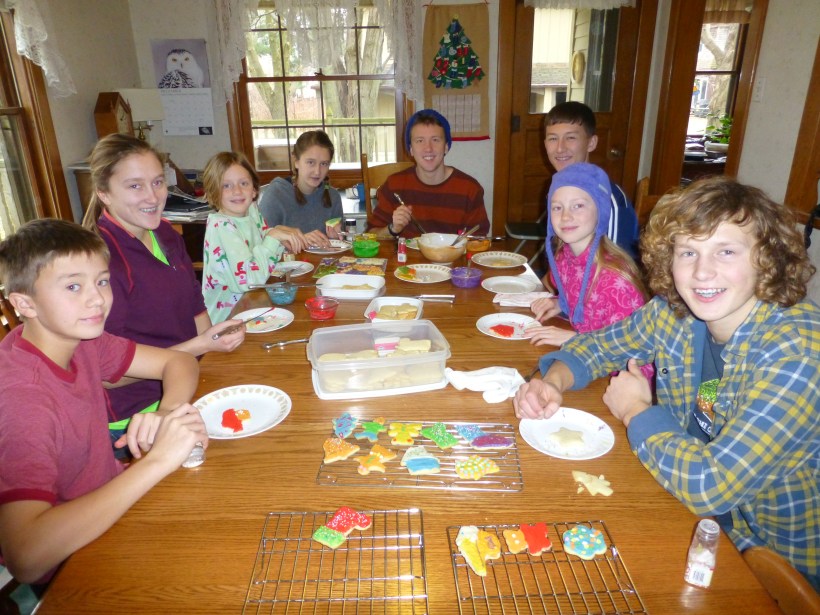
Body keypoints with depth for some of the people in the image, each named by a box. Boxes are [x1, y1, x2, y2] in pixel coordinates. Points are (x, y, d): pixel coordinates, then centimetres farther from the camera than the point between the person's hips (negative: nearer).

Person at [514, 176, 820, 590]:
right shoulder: (672, 312, -11)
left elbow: (711, 484, -34)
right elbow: (596, 347, 5)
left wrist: (635, 410, -18)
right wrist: (553, 381, -16)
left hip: (773, 558, -5)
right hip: (689, 511, 5)